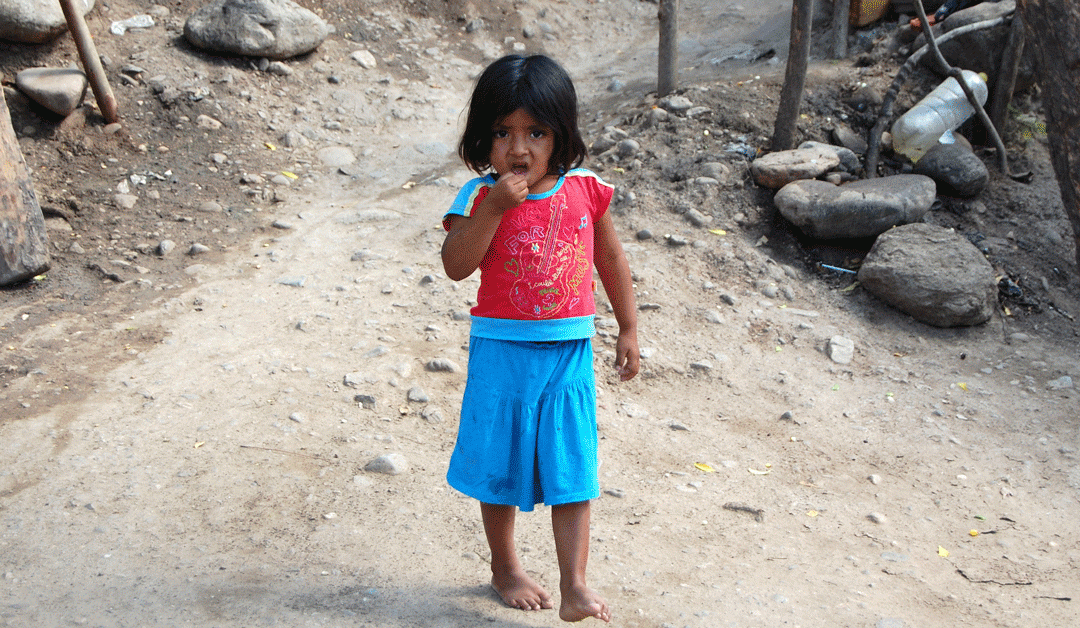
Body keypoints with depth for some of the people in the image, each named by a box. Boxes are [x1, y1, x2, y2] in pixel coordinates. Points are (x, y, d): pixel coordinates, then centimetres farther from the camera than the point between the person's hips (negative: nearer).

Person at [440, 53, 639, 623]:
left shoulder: (585, 191, -1)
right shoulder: (480, 195, -8)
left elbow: (611, 262, 11)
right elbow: (456, 265, -20)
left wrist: (628, 329, 13)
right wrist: (495, 206, -27)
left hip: (569, 351, 2)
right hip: (502, 348, -1)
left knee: (571, 467, 1)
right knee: (501, 465, 12)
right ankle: (504, 567, 31)